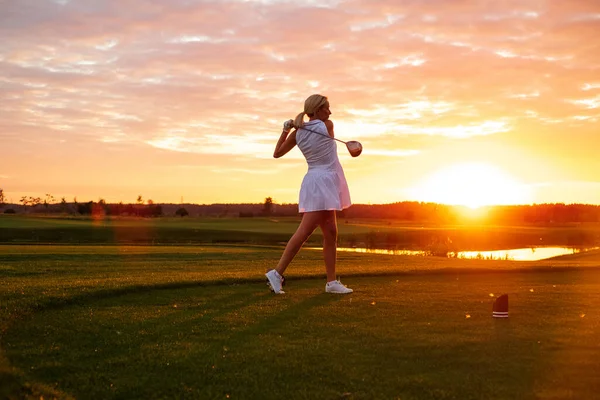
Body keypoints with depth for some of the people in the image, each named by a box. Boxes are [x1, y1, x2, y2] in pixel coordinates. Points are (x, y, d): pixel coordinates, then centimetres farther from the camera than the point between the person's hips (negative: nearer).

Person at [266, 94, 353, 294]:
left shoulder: (297, 133, 5)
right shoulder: (327, 126, -9)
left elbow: (277, 153, 10)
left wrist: (285, 130, 12)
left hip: (317, 183, 8)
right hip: (322, 182, -8)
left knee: (331, 234, 9)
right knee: (304, 231, -11)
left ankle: (332, 281, 11)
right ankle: (277, 272, -12)